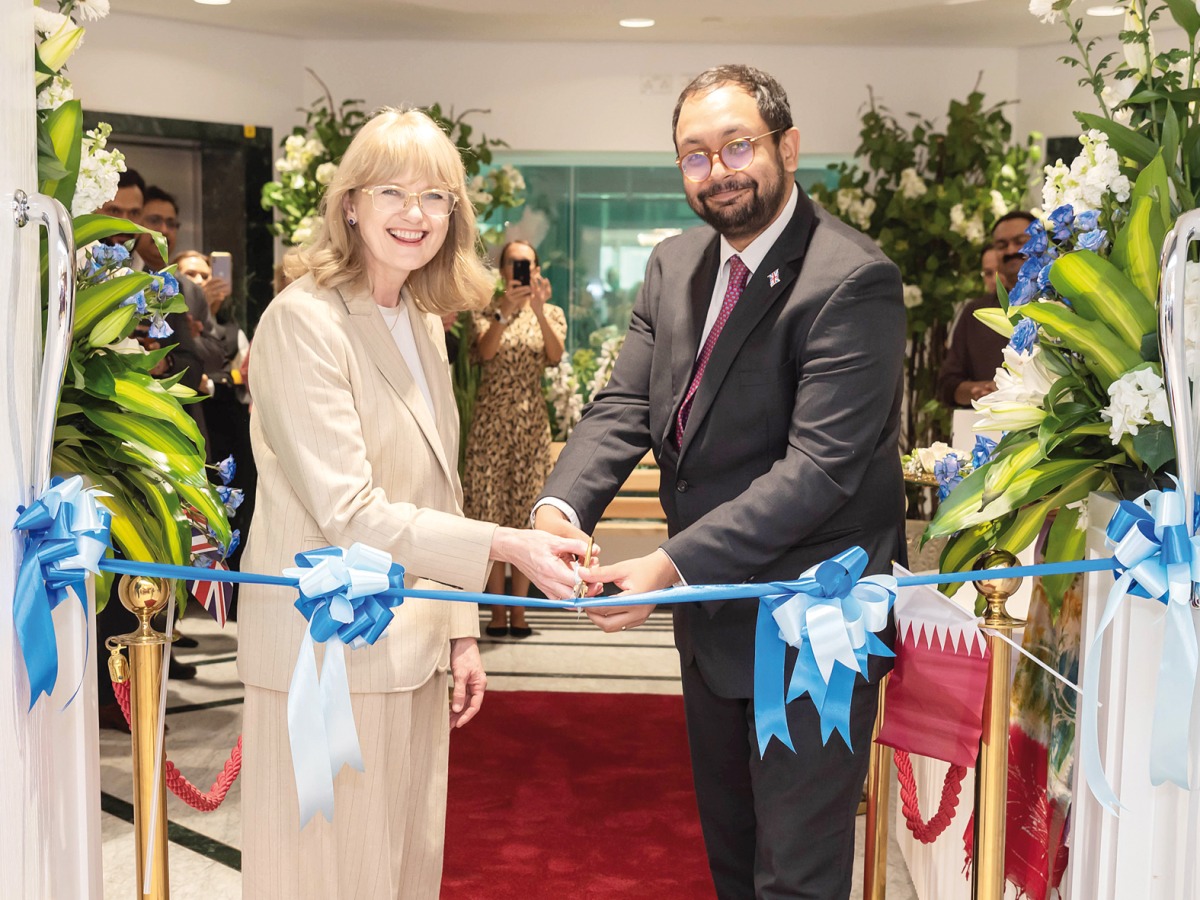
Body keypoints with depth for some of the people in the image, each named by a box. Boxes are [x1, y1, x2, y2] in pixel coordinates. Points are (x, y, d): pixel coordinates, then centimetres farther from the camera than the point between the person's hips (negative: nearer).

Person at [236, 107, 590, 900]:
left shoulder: (423, 321, 11)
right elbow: (349, 513, -21)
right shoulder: (304, 320, -15)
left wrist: (462, 631, 12)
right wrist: (505, 546, -27)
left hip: (412, 645, 8)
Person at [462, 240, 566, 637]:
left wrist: (538, 310, -26)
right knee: (491, 516, -1)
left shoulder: (551, 313, 8)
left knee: (526, 515, 1)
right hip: (490, 421, -1)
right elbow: (485, 351, -15)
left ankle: (519, 610, 7)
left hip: (531, 422, 1)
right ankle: (497, 611, 4)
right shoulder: (487, 311, 5)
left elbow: (555, 355, -12)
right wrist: (505, 312, -30)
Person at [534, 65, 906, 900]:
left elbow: (821, 464, -27)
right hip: (713, 611, 8)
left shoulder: (853, 281, -20)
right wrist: (560, 507, -22)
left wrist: (673, 564, -34)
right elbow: (624, 407, -2)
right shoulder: (675, 266, 5)